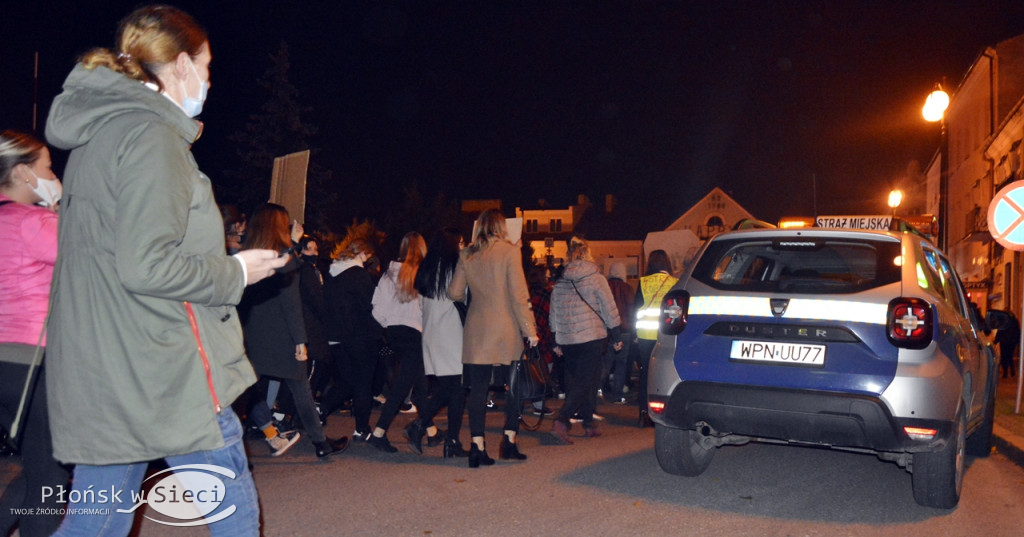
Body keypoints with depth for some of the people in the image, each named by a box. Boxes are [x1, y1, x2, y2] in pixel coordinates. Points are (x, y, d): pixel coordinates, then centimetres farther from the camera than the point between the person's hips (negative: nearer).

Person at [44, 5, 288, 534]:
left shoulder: (95, 137, 15)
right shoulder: (151, 136, -14)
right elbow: (147, 266, -22)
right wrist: (235, 271, -9)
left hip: (96, 372, 9)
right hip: (162, 372, -9)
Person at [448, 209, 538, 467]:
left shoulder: (467, 255, 4)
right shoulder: (509, 251, -6)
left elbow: (454, 293, 6)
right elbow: (518, 294, -10)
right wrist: (530, 329, -6)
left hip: (476, 330, 3)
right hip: (506, 330, -3)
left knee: (478, 388, 5)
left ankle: (477, 446, 3)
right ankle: (509, 441, 13)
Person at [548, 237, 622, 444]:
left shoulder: (559, 282, 8)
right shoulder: (596, 278, -4)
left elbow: (554, 312, 13)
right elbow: (609, 308, -4)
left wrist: (556, 341, 21)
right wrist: (616, 336, 3)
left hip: (566, 339, 5)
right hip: (592, 337, -5)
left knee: (574, 381, 15)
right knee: (585, 382, -5)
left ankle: (589, 424, 20)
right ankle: (561, 421, -20)